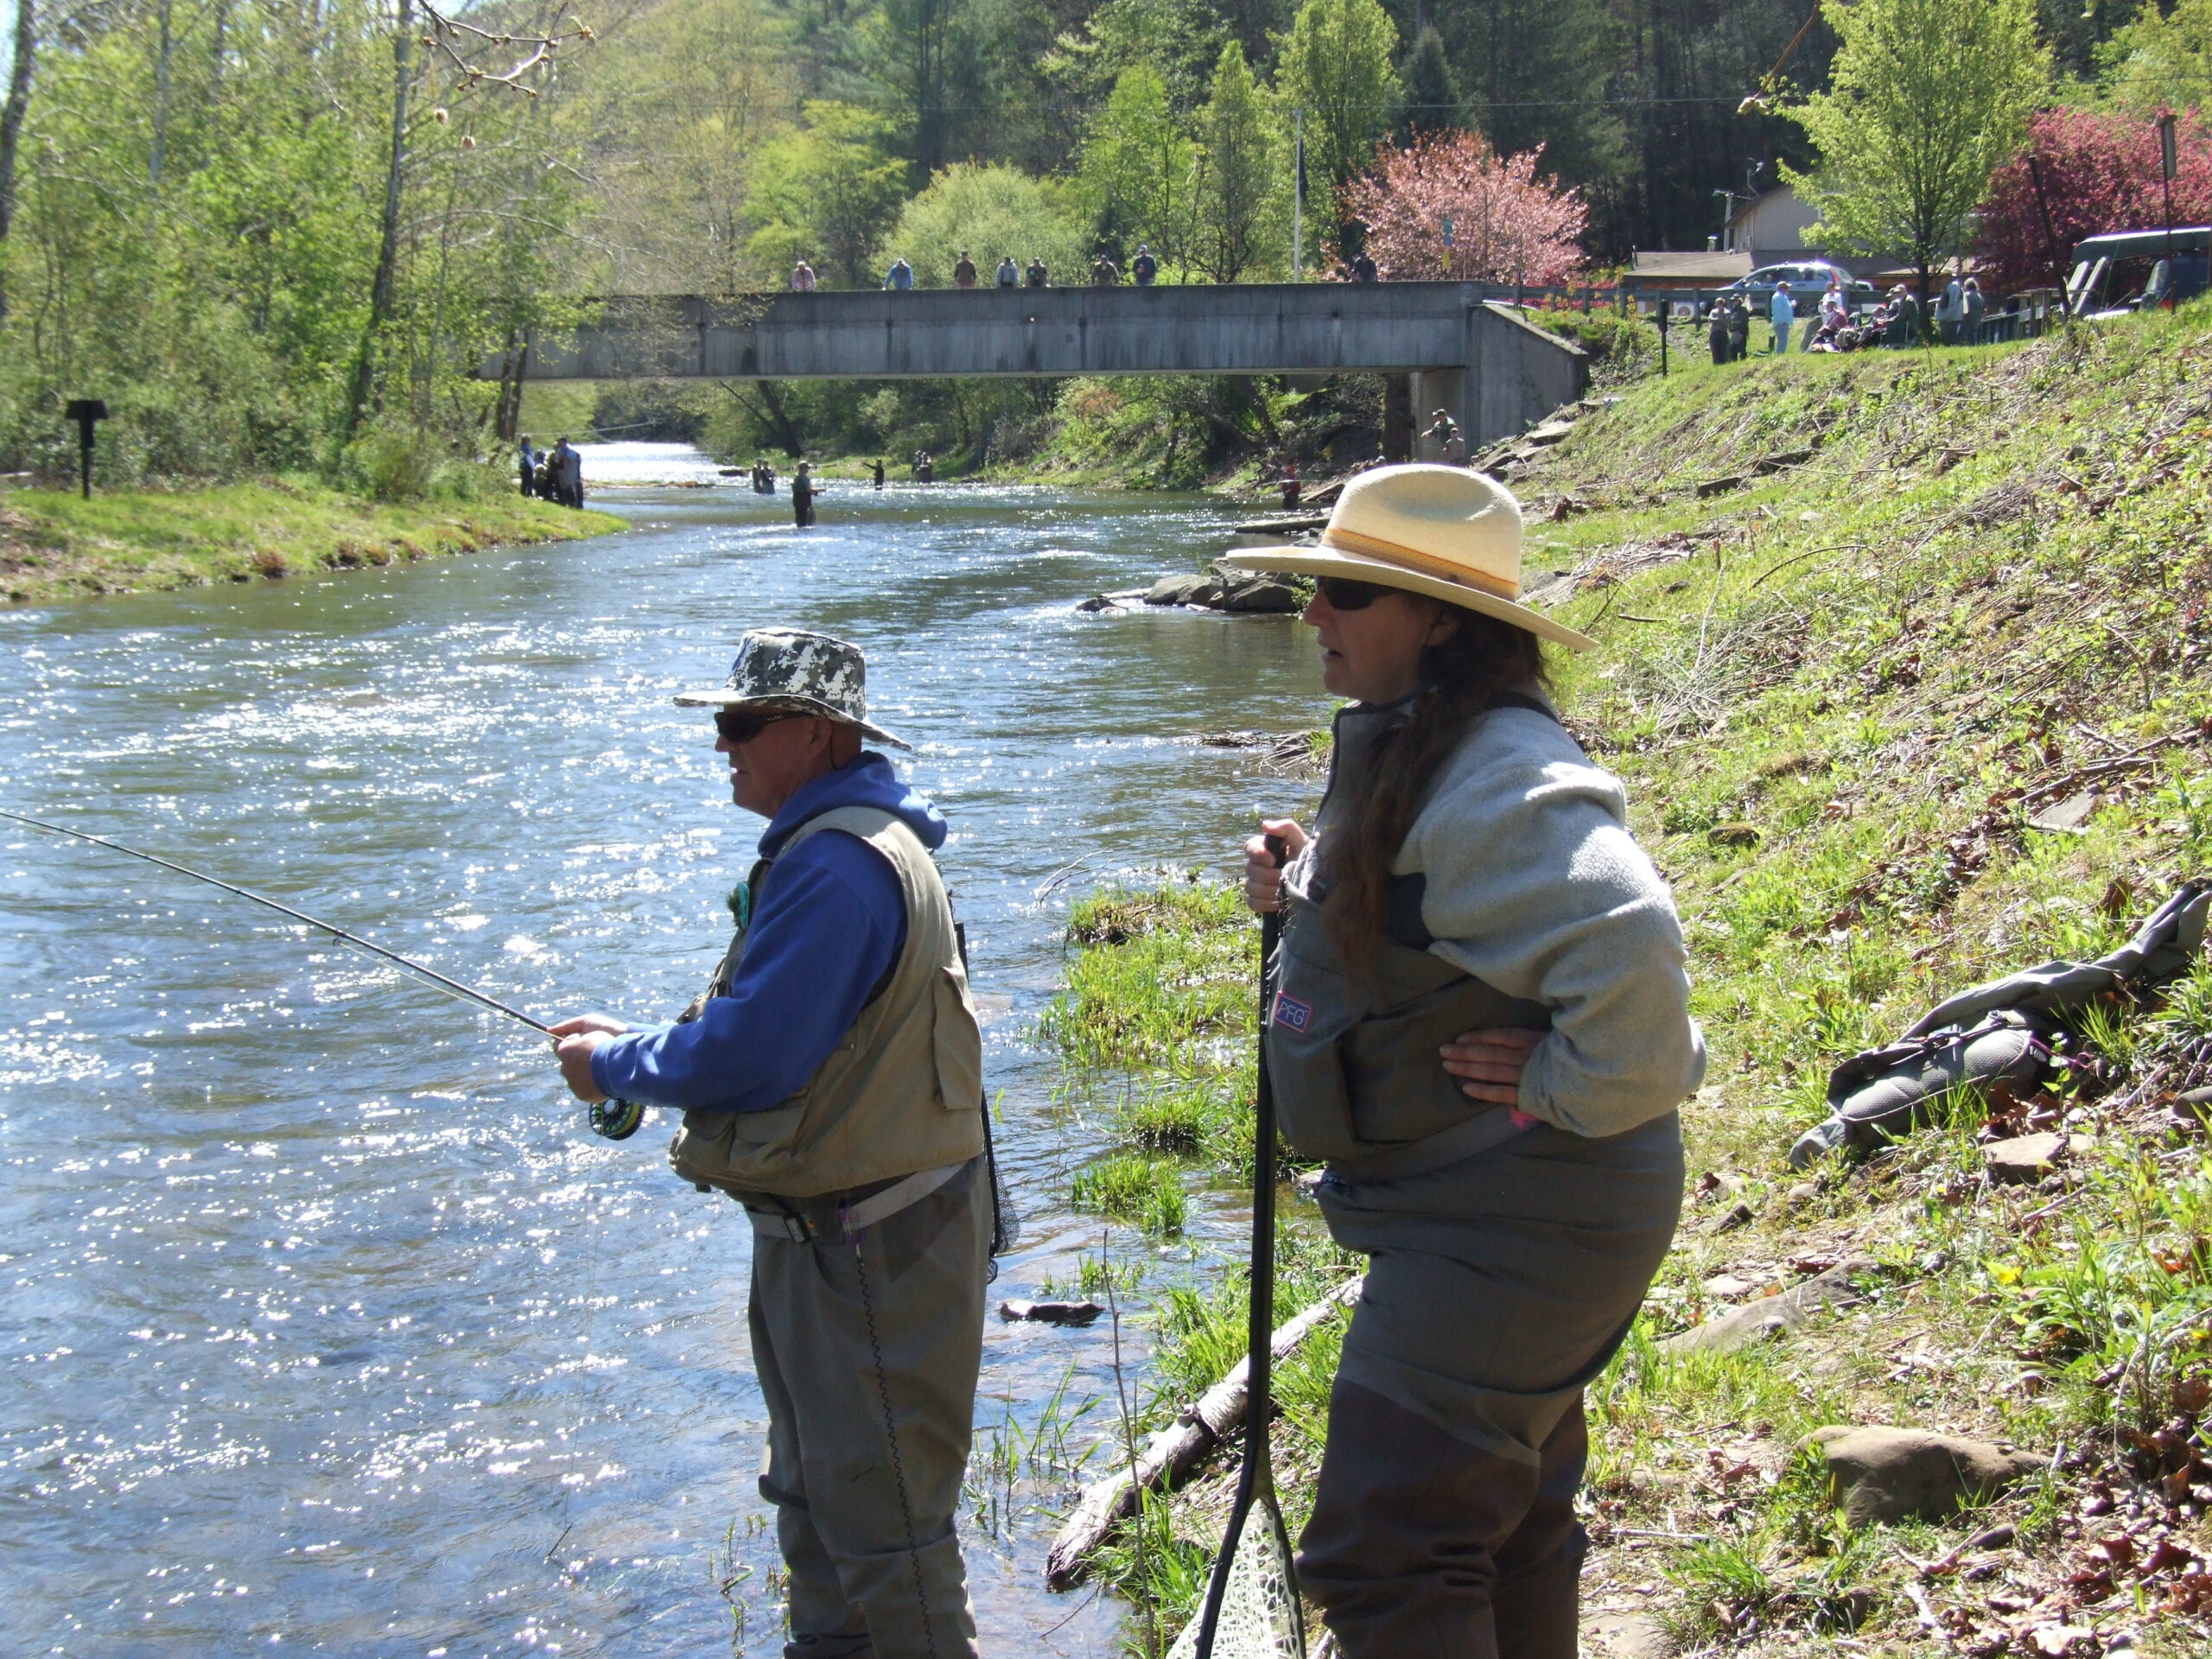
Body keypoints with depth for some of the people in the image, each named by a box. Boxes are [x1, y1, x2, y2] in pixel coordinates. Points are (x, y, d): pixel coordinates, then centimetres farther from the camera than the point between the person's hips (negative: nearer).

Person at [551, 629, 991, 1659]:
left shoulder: (837, 865, -23)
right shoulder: (837, 841, 13)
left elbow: (747, 1054, -25)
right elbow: (784, 1027, 20)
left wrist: (617, 1065, -7)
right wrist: (633, 1045, 10)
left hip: (868, 1255, -11)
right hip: (830, 1236, 11)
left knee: (883, 1528, -3)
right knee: (817, 1502, 22)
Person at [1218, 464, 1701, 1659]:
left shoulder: (1498, 782, -25)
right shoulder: (1403, 752, 9)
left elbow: (1628, 948, -39)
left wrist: (1572, 1090, -25)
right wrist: (1307, 895, 4)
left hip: (1512, 1215, -11)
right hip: (1484, 1208, 11)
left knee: (1381, 1556, -9)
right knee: (1504, 1520, 24)